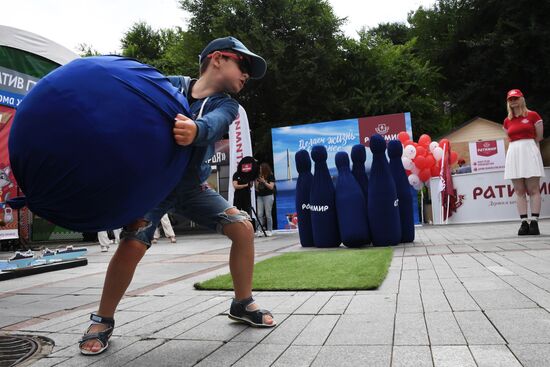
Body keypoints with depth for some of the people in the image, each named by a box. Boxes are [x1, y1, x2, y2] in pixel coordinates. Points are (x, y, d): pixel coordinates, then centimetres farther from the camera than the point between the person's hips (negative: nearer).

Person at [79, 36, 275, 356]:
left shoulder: (227, 105, -2)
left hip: (193, 186, 3)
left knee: (243, 227, -10)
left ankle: (243, 305, 9)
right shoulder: (170, 85, -5)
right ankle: (103, 321, 4)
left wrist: (195, 130, -49)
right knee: (132, 244, -22)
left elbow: (213, 123, -25)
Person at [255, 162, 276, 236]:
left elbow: (271, 187, -8)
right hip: (259, 196, 5)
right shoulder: (259, 176, 13)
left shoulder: (271, 176, 0)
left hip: (268, 196, -5)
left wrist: (264, 181, -15)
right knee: (259, 214, -3)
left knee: (268, 214, -4)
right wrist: (256, 182, -3)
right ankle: (259, 230, -3)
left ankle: (269, 230, 2)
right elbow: (257, 188, 14)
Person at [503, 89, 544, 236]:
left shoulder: (532, 115, 3)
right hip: (513, 154, 4)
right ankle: (524, 223, 1)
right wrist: (518, 146, 11)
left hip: (530, 151, -4)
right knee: (519, 191, 1)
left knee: (533, 190, -6)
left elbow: (539, 137, 5)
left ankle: (534, 222, -7)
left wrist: (526, 145, 7)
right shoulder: (507, 121, 14)